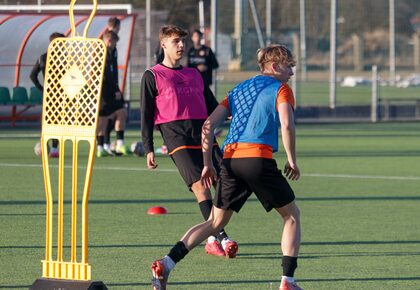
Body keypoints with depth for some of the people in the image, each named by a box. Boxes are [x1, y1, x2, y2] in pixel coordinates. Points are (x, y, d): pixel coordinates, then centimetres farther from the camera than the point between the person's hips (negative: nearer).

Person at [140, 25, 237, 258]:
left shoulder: (194, 75, 24)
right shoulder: (152, 76, 9)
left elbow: (212, 106, 27)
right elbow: (146, 114, 6)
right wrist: (148, 149, -1)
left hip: (203, 134, 5)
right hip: (176, 138, -5)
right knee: (200, 185, -21)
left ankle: (212, 241, 1)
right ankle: (221, 238, -26)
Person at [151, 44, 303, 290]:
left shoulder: (239, 89, 25)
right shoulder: (280, 89, 6)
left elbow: (209, 125, 18)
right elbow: (287, 125, -11)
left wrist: (208, 164, 21)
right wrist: (292, 160, 0)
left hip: (230, 159, 6)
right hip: (259, 158, -6)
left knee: (216, 222, 15)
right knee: (292, 215, 11)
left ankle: (166, 264, -2)